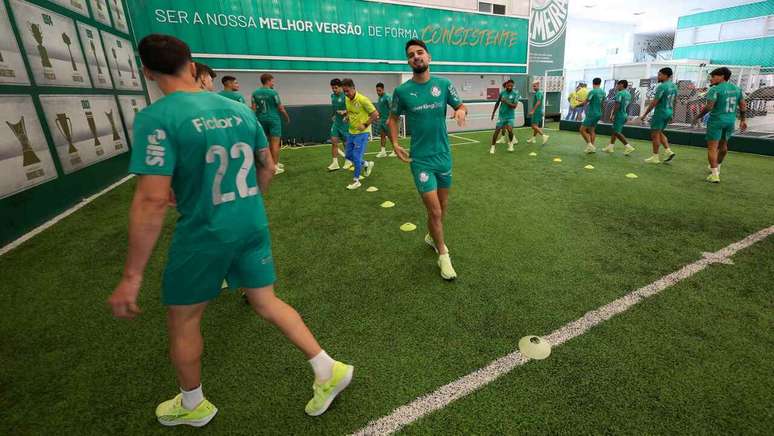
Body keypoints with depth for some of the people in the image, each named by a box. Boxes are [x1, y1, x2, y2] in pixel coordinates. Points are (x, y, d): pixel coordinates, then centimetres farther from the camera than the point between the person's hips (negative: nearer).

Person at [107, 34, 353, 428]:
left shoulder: (156, 117, -15)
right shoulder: (239, 109, 2)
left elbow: (151, 202, -22)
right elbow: (268, 168, 10)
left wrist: (131, 277, -14)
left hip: (203, 234, -5)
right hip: (253, 226, 5)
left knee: (182, 321, 19)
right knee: (267, 304, 19)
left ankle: (192, 405, 41)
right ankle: (328, 370, 22)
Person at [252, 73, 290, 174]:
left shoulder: (255, 93, 5)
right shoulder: (273, 92, -10)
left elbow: (254, 108, 3)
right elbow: (280, 108, -6)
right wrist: (287, 117, 9)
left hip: (262, 119, 6)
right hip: (273, 119, -6)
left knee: (270, 142, 17)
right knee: (275, 143, -2)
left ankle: (275, 162, 25)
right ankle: (274, 166, 0)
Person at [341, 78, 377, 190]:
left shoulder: (362, 99, -19)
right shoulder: (347, 100, 3)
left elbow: (375, 114, -15)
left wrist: (365, 125, -17)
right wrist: (346, 116, 2)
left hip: (361, 133, -8)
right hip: (351, 132, 8)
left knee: (356, 157, -6)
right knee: (348, 155, 13)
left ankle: (356, 181, 8)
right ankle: (367, 164, 34)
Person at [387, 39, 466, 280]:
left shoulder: (444, 84, 0)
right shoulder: (401, 91, -5)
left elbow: (460, 106, 12)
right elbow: (393, 118, 9)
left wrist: (461, 110, -13)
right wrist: (395, 144, -7)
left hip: (444, 155, 4)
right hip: (420, 159, -3)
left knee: (443, 205, 17)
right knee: (434, 210, -6)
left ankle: (432, 237, 46)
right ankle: (443, 255, 16)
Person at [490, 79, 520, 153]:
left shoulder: (515, 94, -6)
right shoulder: (502, 93, 1)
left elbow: (515, 106, -14)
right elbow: (497, 103, 14)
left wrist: (506, 102, -26)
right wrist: (493, 113, 16)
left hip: (510, 116, -2)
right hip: (501, 115, 2)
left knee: (510, 130, -17)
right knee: (497, 131, -4)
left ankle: (511, 143, 11)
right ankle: (492, 147, 8)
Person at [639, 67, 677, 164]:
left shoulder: (662, 86, -16)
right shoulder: (674, 86, 12)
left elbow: (654, 102, -19)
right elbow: (674, 101, 17)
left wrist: (644, 114, -14)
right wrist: (670, 115, 24)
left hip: (660, 112, -9)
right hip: (668, 112, 9)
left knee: (655, 134, -1)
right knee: (660, 133, 20)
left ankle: (655, 157, 2)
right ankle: (668, 151, 9)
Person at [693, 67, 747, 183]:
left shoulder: (715, 90, -11)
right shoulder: (737, 88, 11)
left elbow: (709, 107, -19)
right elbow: (743, 106, 12)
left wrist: (698, 117, -7)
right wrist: (743, 120, 19)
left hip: (717, 120, -7)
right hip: (731, 121, 7)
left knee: (712, 147, -6)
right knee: (723, 145, 22)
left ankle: (714, 174, -12)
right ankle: (717, 167, 39)